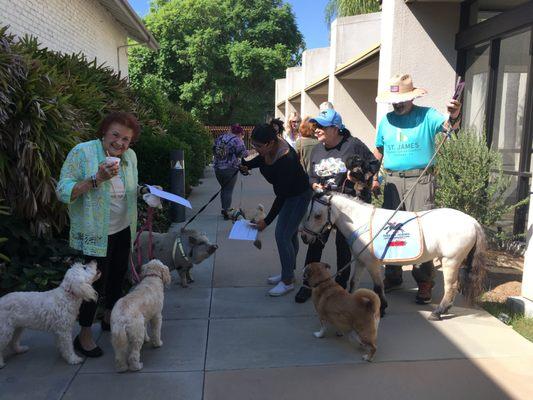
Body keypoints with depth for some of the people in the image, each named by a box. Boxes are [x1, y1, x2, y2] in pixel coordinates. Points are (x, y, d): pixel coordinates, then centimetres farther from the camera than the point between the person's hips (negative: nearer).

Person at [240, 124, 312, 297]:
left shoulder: (286, 159, -36)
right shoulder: (268, 148, -14)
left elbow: (282, 195, -30)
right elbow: (261, 159, 12)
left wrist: (267, 221, -25)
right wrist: (246, 164, -9)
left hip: (299, 195, -9)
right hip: (287, 193, 9)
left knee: (282, 235, -9)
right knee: (290, 234, 18)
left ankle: (288, 281, 4)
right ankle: (289, 273, 32)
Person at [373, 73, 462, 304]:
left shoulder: (427, 115, -1)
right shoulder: (386, 121, 11)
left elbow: (447, 125, -18)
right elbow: (378, 151, 18)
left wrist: (454, 116, -41)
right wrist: (375, 177, 10)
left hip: (420, 179, -4)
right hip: (392, 180, 4)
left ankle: (424, 283, 4)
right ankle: (392, 276, 23)